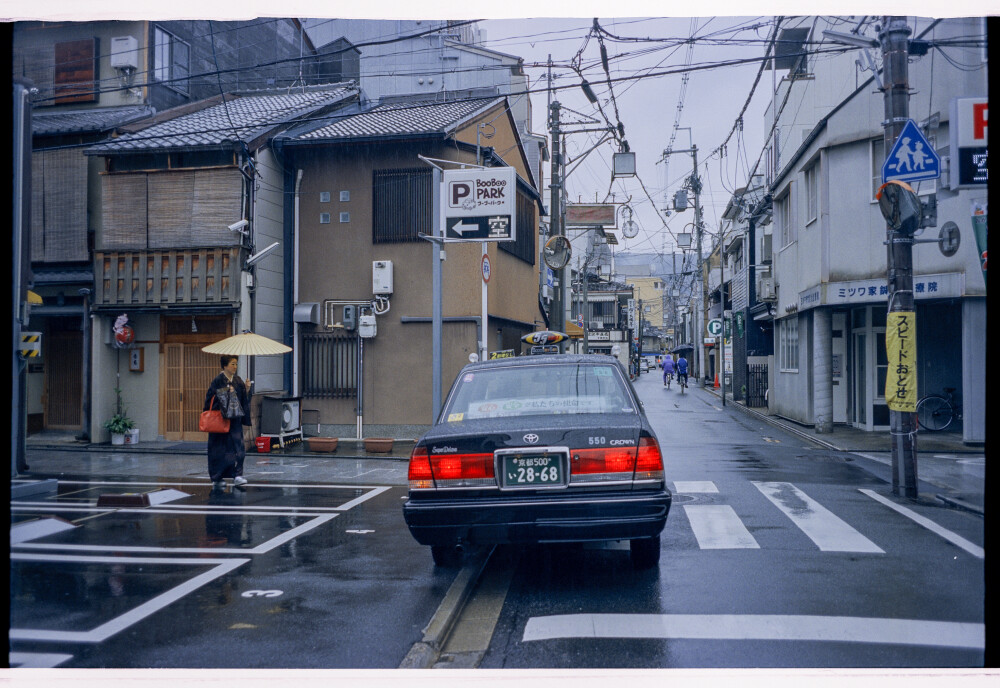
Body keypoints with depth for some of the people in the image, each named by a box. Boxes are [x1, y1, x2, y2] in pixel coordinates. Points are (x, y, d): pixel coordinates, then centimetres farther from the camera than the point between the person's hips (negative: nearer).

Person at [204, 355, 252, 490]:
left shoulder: (238, 380, 10)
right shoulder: (218, 380, -7)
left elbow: (244, 400, 12)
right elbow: (211, 398, -12)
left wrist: (247, 389, -5)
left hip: (235, 420, 5)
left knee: (237, 447, -3)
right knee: (220, 449, 1)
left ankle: (237, 476, -2)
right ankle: (216, 478, 13)